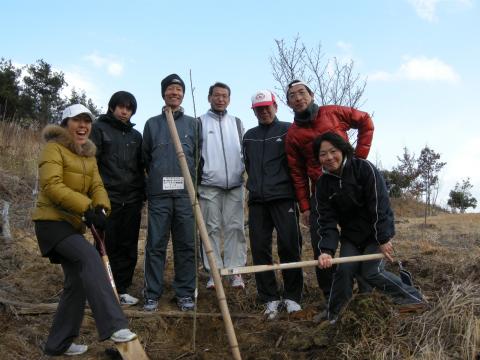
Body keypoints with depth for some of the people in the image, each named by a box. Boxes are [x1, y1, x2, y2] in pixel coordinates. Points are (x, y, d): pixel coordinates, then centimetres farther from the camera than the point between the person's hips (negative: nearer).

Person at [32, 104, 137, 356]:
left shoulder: (89, 155, 16)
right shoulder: (54, 148, -7)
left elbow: (97, 186, 4)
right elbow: (52, 186, -20)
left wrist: (101, 208, -18)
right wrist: (86, 208, -27)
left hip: (74, 224, 9)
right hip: (52, 221, -9)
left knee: (77, 281, 9)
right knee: (89, 257, -29)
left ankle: (58, 343, 22)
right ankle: (113, 326, -36)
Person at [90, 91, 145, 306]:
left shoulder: (136, 135, 17)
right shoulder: (99, 129, 3)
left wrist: (142, 194, 12)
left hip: (132, 200, 4)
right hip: (107, 198, -4)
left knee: (129, 248, 6)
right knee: (107, 246, 0)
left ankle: (121, 290, 16)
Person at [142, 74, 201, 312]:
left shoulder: (194, 124, 12)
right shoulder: (152, 124, 11)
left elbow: (198, 157, 12)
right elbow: (146, 158, 14)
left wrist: (192, 182, 8)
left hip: (186, 193, 1)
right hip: (159, 194, 0)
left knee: (186, 245, 4)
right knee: (155, 245, 2)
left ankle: (185, 293, 14)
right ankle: (152, 294, 11)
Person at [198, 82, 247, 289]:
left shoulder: (237, 123, 16)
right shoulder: (200, 122, 5)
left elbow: (245, 152, 20)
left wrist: (246, 172, 11)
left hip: (235, 185, 3)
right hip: (209, 185, -2)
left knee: (235, 228, 1)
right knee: (212, 229, 0)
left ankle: (235, 270, 7)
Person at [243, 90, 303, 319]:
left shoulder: (288, 130, 4)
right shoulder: (249, 136, 17)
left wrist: (296, 189, 1)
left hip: (283, 199, -4)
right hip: (257, 201, 4)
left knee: (289, 247, -4)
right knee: (259, 250, 1)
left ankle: (292, 297, 9)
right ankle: (270, 299, 10)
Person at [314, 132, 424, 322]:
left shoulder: (365, 169, -19)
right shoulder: (323, 183, -6)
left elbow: (379, 204, -21)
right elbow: (327, 221, -12)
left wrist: (383, 239, -22)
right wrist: (326, 250, -26)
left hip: (378, 232, -4)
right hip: (350, 235, 4)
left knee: (371, 271, -14)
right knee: (344, 269, -11)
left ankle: (415, 300, 5)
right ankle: (333, 317, 6)